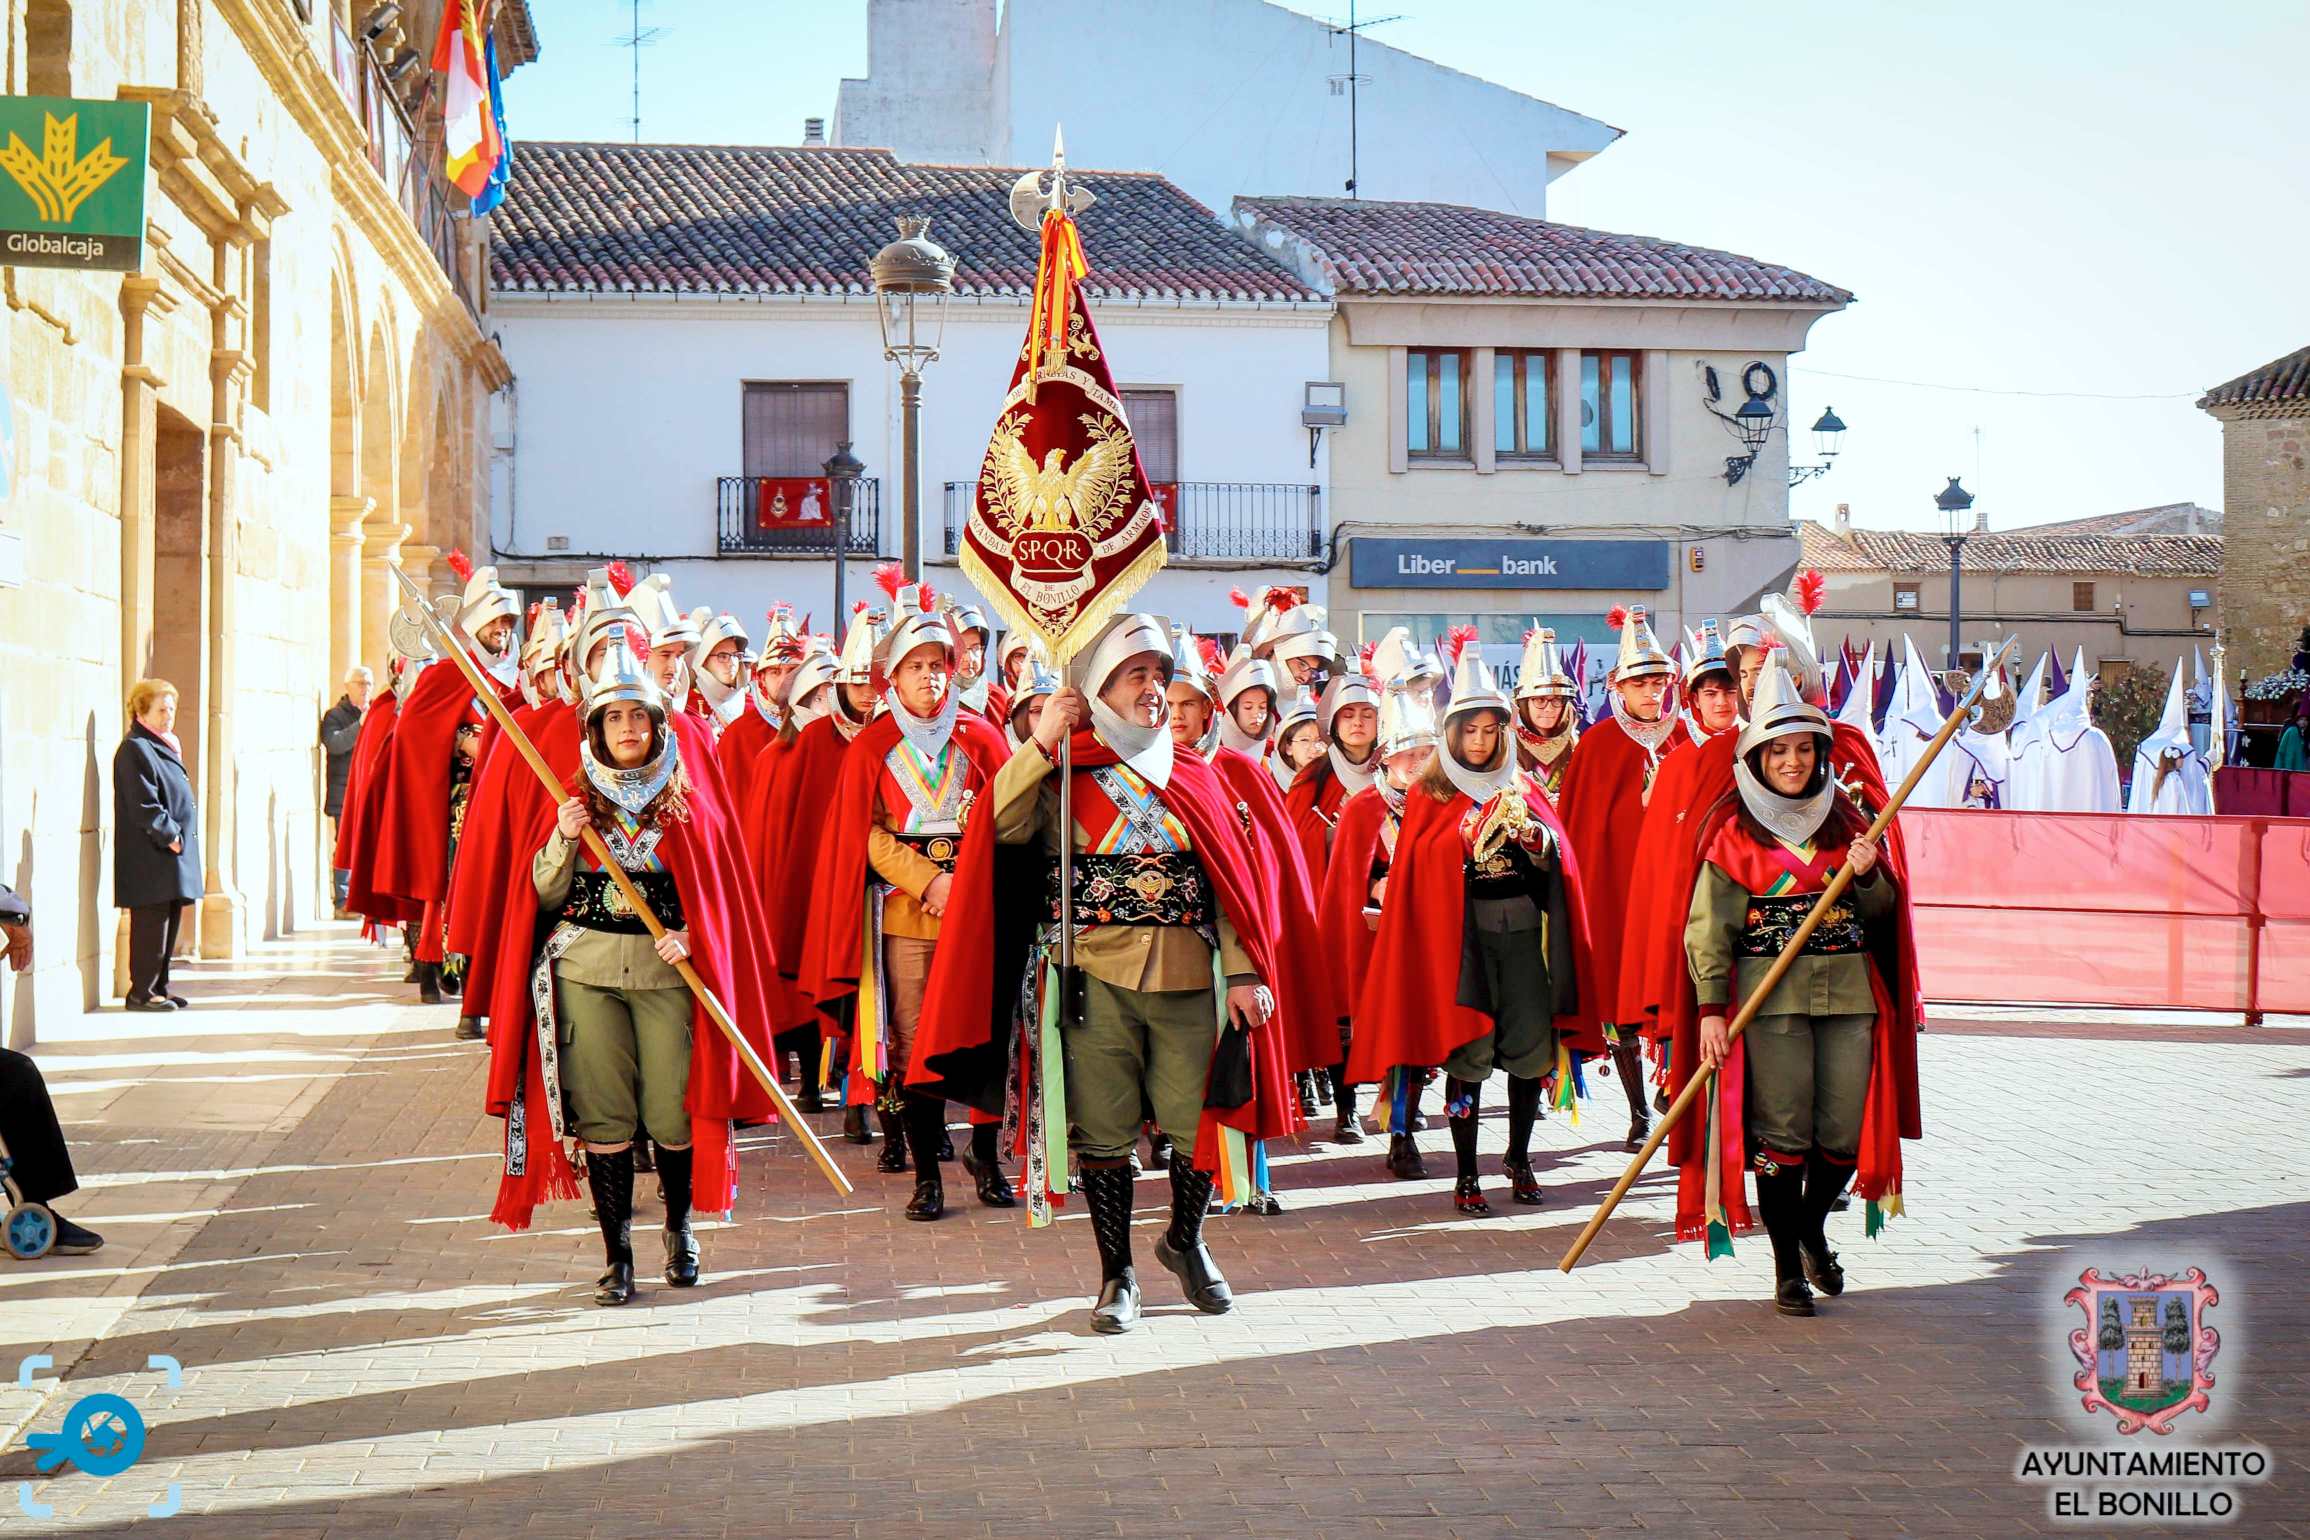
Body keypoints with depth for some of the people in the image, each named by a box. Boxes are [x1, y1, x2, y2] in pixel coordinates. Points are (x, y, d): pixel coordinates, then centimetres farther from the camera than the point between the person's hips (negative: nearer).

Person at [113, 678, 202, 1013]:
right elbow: (144, 806, -18)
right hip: (150, 859, -10)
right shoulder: (135, 750, -11)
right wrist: (170, 836, -16)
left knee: (169, 923, 12)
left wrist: (179, 836, 13)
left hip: (174, 854, 10)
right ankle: (141, 992, -1)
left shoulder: (164, 748, 18)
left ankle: (158, 987, 19)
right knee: (151, 923, -6)